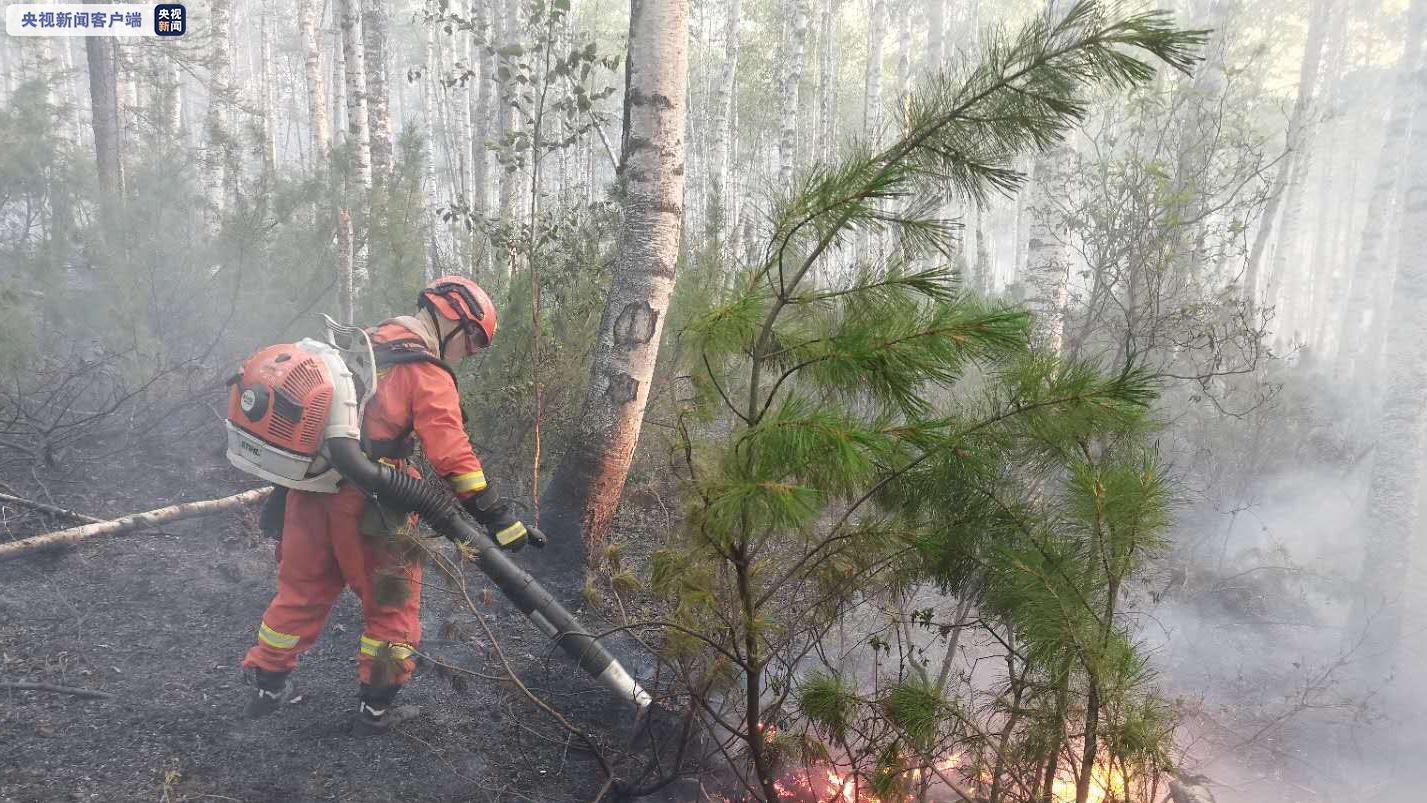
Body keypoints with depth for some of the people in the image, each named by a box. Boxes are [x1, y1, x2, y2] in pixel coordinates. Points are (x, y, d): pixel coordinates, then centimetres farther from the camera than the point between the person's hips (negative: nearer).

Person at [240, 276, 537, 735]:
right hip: (367, 503, -7)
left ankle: (267, 684, 36)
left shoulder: (366, 343, 14)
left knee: (303, 589, 22)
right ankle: (376, 709, 19)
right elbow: (451, 453, -18)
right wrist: (496, 516, -15)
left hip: (311, 486, 8)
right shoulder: (428, 374, -11)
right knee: (393, 604, 10)